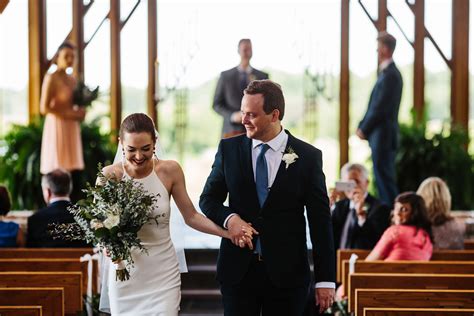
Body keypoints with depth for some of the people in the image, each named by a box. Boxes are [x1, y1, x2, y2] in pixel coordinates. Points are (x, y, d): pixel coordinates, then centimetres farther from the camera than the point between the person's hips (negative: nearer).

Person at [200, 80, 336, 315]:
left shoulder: (308, 157, -3)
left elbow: (320, 221, -2)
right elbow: (208, 199, 12)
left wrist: (325, 279, -5)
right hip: (237, 269, 2)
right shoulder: (229, 148, 4)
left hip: (287, 274, -2)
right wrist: (229, 218, -12)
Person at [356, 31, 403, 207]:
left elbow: (380, 108, -19)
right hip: (380, 135, 10)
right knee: (383, 177, 13)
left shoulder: (390, 75, -17)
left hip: (383, 135, -10)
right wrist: (363, 126, 10)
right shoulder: (387, 72, 14)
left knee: (384, 178, -5)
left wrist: (364, 129, -11)